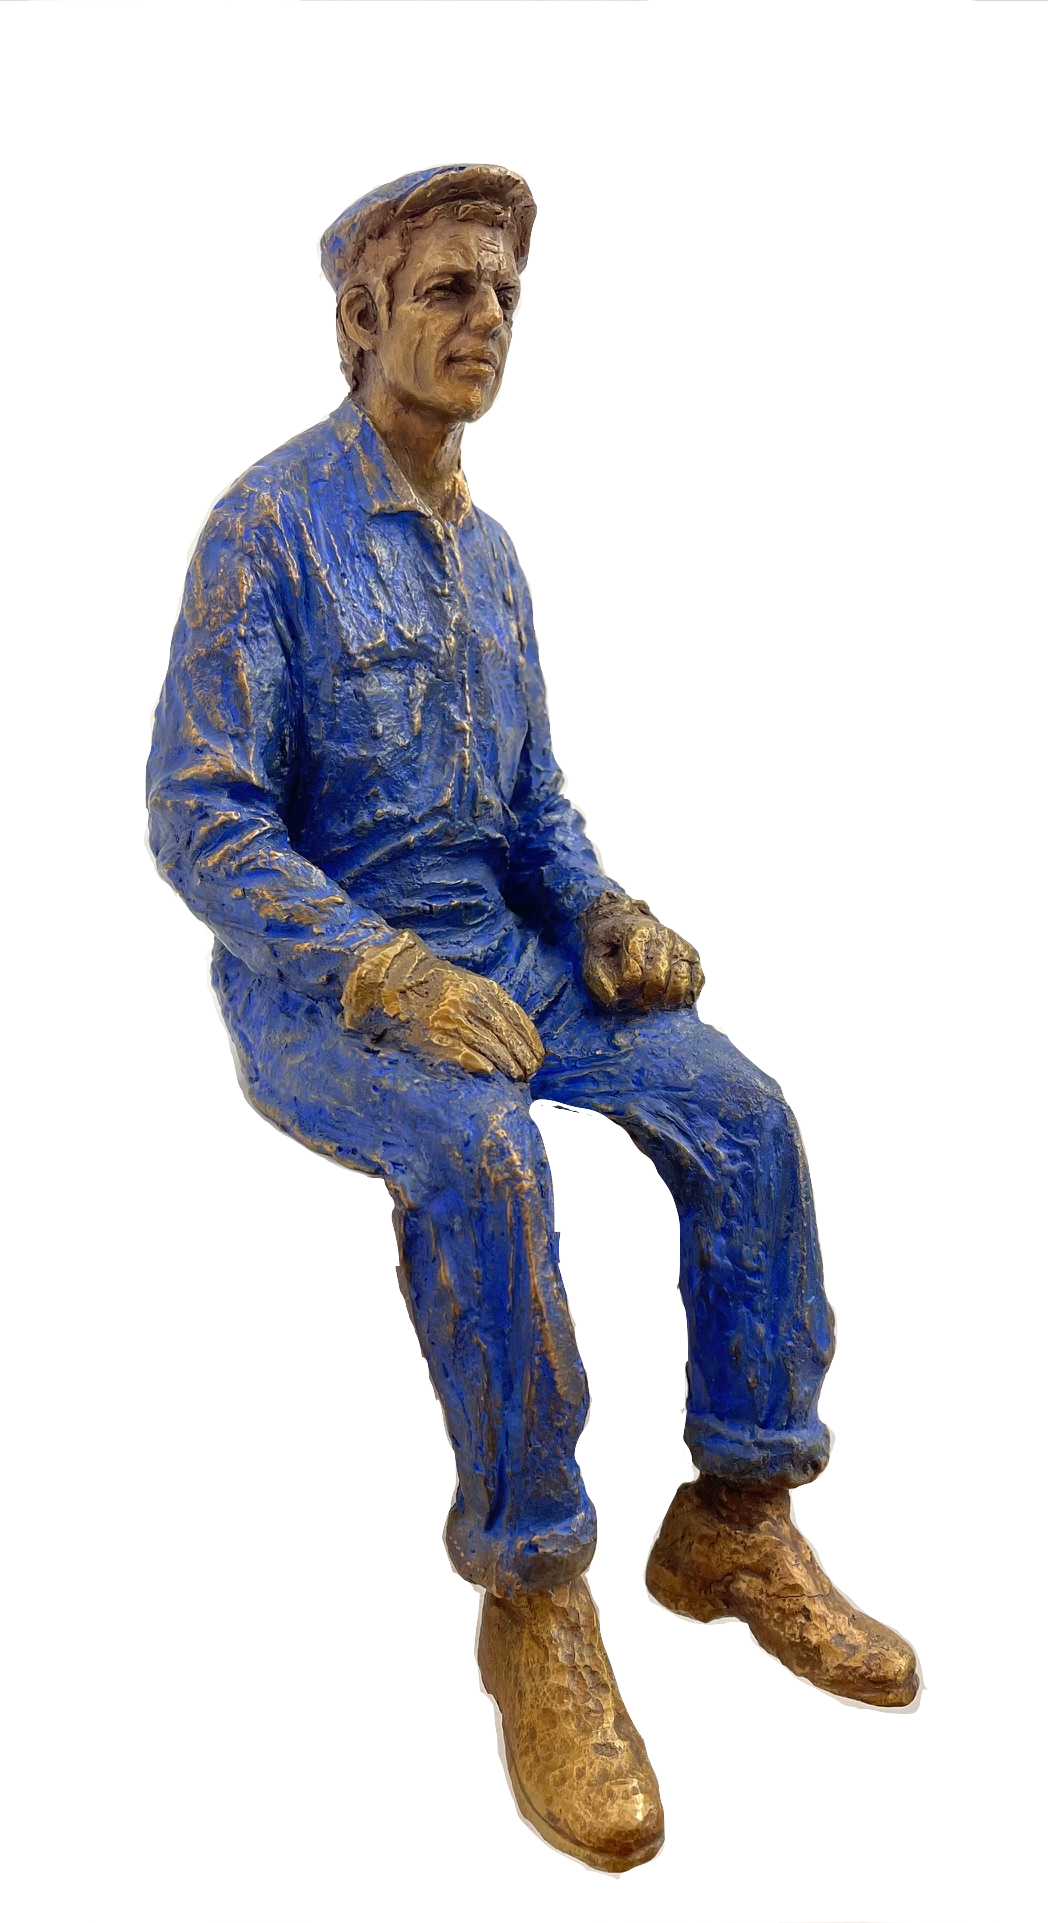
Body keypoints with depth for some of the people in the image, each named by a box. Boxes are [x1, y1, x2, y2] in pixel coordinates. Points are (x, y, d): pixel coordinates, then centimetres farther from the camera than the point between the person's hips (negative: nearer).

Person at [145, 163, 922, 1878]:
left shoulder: (492, 553, 13)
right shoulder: (267, 527, -9)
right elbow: (196, 816, -16)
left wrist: (605, 918, -3)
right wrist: (386, 976, -28)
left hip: (491, 952, 7)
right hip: (312, 980, -6)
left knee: (739, 1113, -15)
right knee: (481, 1155, -36)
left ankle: (736, 1526, -1)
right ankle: (534, 1604, -20)